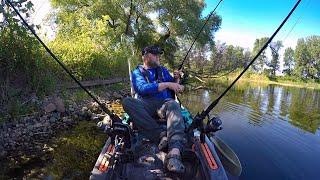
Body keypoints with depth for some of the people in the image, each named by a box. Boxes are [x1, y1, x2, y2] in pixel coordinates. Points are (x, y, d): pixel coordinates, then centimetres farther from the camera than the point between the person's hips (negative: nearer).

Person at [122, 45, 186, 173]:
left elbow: (174, 90, 23)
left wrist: (176, 80, 2)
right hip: (145, 106, -1)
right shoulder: (137, 73, 13)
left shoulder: (163, 70, 25)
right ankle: (161, 134, -35)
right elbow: (142, 88, -10)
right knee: (127, 101, -29)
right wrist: (167, 84, -16)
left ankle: (175, 152, -56)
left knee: (173, 105, -33)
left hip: (164, 104, 1)